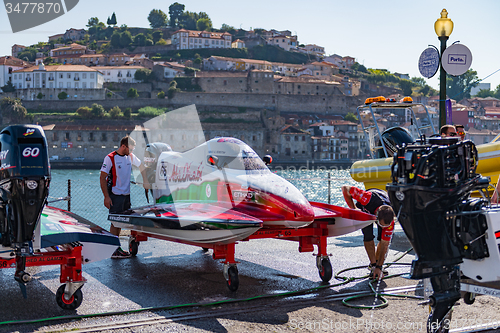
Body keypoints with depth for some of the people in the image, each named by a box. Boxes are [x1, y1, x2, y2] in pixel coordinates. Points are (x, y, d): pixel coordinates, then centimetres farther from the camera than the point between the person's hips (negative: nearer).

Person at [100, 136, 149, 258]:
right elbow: (102, 178, -11)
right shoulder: (110, 158, -11)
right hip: (115, 195, -6)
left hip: (126, 194, 6)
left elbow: (142, 167, 25)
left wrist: (145, 181, 15)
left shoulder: (131, 157, 7)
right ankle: (114, 251, -3)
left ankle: (116, 247, 18)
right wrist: (106, 197, -16)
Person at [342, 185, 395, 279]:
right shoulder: (369, 199, -48)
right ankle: (373, 265, -10)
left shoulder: (390, 220, -38)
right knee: (368, 235, -21)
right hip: (364, 208, -1)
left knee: (384, 238, -14)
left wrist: (379, 267, -34)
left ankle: (376, 264, 7)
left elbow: (384, 245, -31)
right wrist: (353, 209, -34)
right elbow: (345, 188, -38)